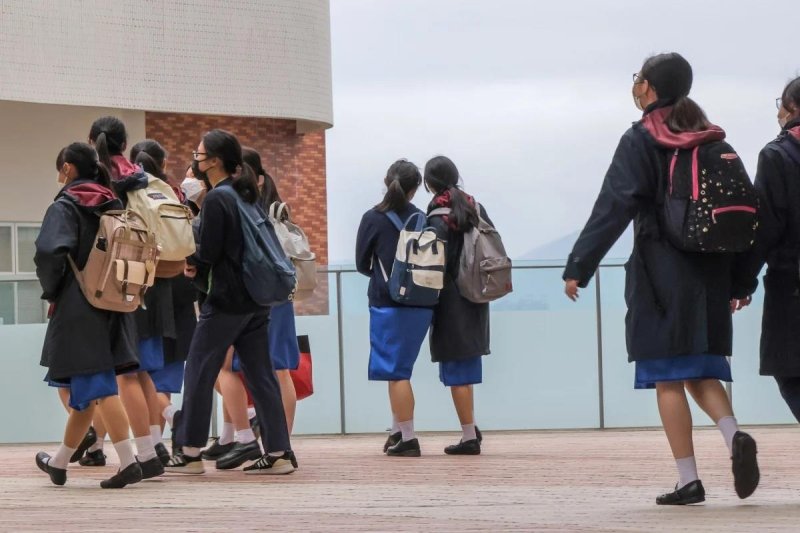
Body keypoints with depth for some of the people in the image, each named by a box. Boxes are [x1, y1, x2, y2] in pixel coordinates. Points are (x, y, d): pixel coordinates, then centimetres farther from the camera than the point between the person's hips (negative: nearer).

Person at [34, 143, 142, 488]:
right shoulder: (114, 207, 11)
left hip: (78, 309, -7)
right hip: (114, 306, 7)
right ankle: (59, 463, 26)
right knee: (86, 388, 14)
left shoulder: (65, 207, -9)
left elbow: (50, 252, -22)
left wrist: (51, 293, -7)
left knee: (96, 388, -8)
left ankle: (128, 462, -18)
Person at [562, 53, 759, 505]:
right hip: (711, 272, 5)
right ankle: (735, 436, -14)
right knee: (701, 371, 13)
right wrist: (740, 279, 16)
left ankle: (689, 480, -5)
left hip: (661, 274, -5)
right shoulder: (712, 141, 11)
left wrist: (578, 268, -11)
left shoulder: (640, 142, -6)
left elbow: (612, 209, -13)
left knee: (669, 379, -1)